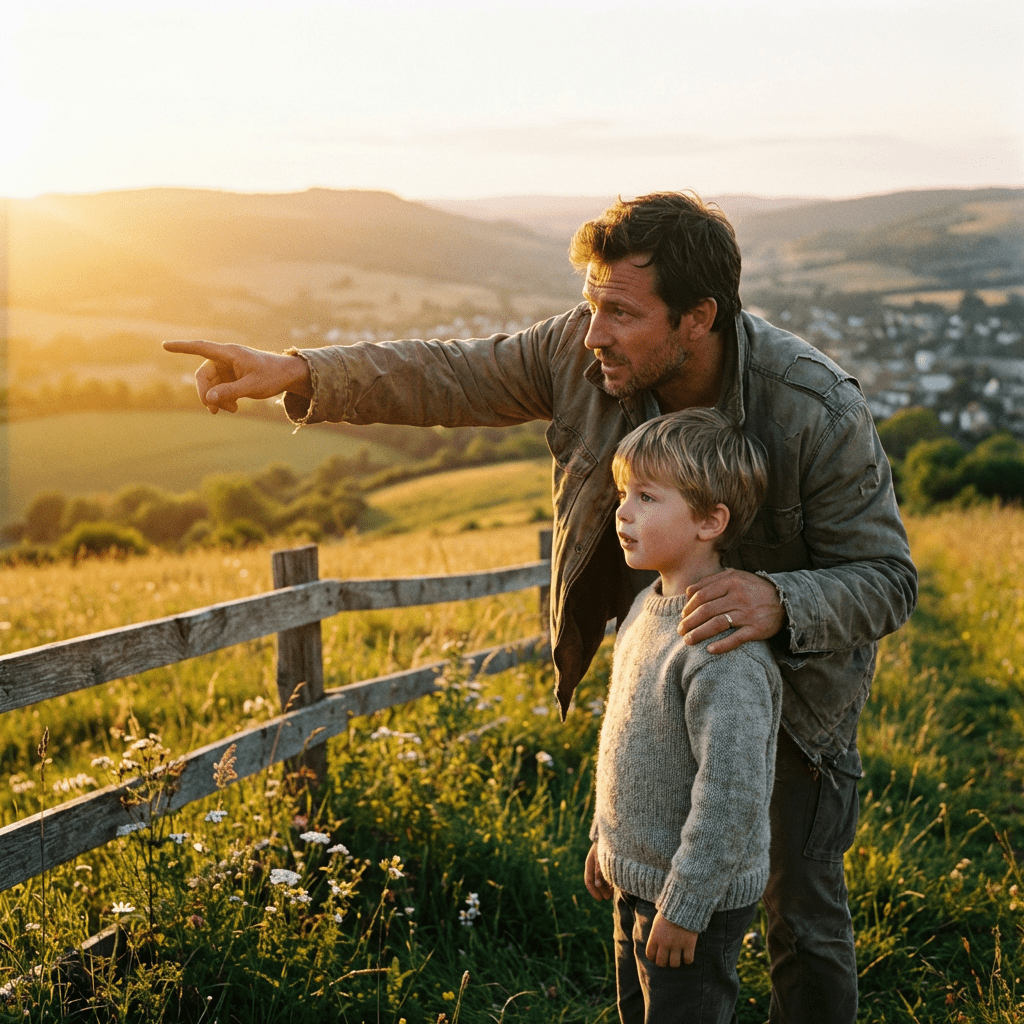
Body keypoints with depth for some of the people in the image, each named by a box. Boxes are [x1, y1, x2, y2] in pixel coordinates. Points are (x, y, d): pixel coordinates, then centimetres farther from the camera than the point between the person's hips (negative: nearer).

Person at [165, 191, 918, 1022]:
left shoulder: (822, 414, -32)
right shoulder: (585, 352, -20)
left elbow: (888, 579, -26)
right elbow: (456, 376, -10)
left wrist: (780, 602, -47)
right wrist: (299, 372, -20)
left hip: (791, 682, -4)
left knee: (803, 918, 6)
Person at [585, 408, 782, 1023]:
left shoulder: (725, 648, -28)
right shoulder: (650, 608, 3)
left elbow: (731, 792, -29)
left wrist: (684, 906, -23)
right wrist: (605, 839, 21)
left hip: (696, 900, -9)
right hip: (637, 879, 9)